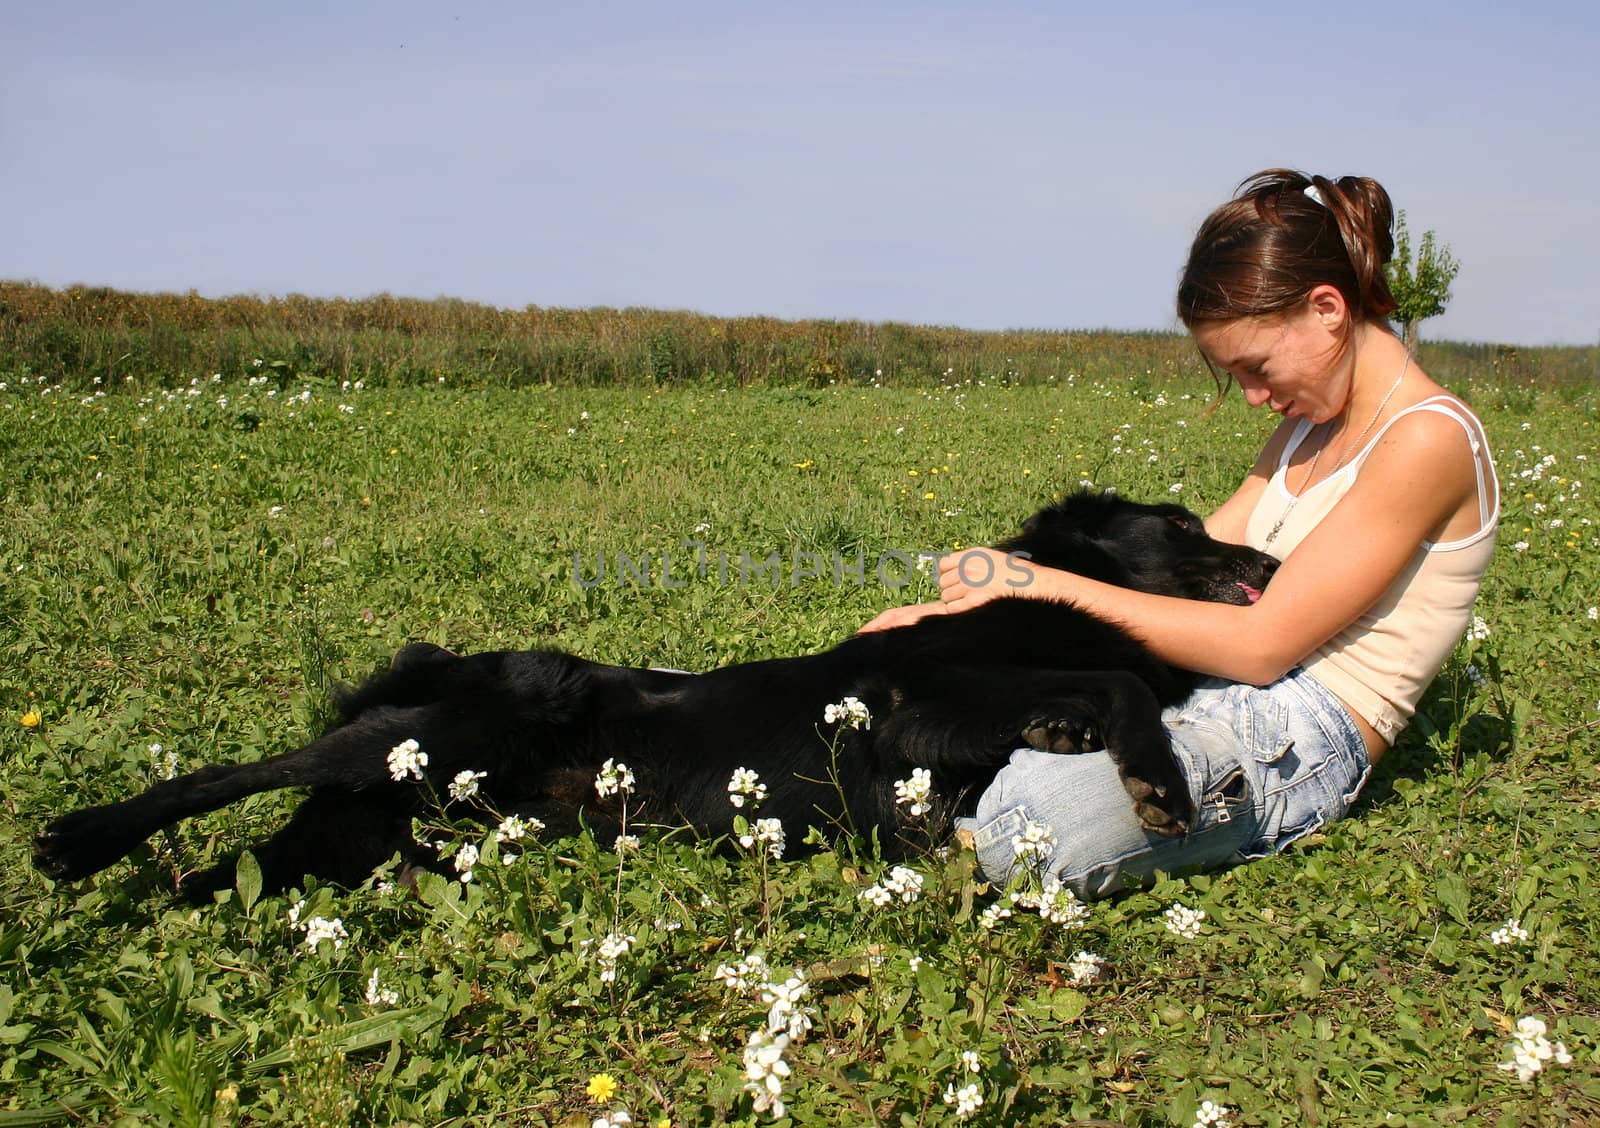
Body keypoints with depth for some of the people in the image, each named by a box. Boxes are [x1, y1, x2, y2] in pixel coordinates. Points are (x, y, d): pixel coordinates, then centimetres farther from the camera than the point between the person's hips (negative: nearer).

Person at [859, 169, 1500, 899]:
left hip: (1301, 739, -10)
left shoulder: (1427, 439, -13)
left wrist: (1049, 585, -15)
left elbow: (1261, 643, -18)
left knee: (1005, 829, -31)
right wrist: (972, 605, 3)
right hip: (1211, 700, 10)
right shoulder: (1313, 423, 15)